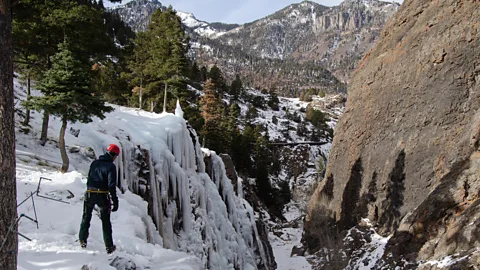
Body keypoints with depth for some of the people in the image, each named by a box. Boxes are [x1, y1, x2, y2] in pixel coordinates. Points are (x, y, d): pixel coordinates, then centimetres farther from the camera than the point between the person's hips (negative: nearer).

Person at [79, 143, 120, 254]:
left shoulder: (94, 163, 8)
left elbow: (89, 179, 14)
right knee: (106, 221, 8)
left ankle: (82, 240, 25)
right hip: (102, 195, -4)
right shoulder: (111, 166, -10)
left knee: (86, 217, 22)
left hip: (89, 194, 4)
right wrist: (115, 201, -14)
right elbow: (111, 185, -16)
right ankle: (109, 247, 11)